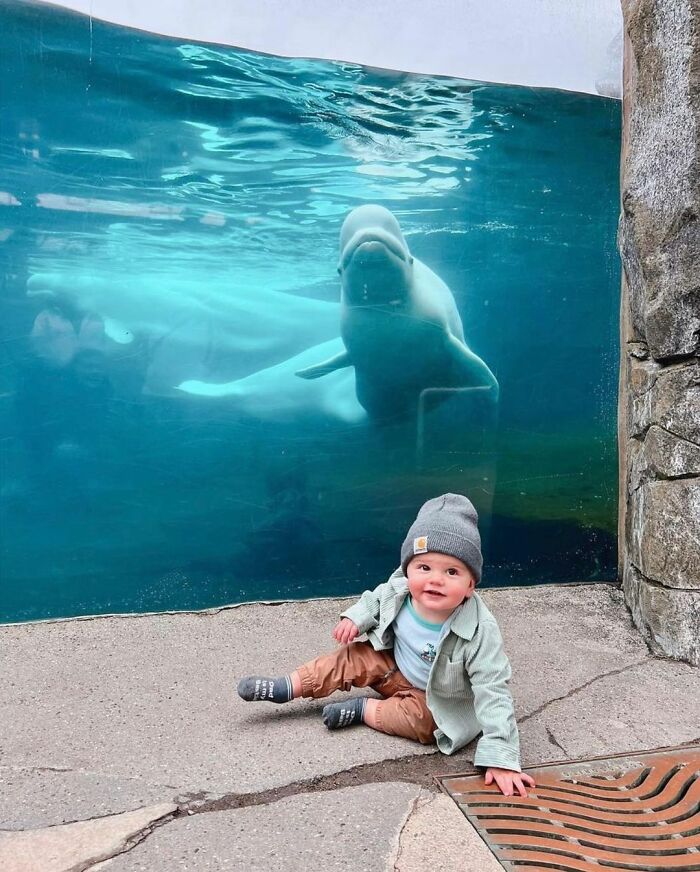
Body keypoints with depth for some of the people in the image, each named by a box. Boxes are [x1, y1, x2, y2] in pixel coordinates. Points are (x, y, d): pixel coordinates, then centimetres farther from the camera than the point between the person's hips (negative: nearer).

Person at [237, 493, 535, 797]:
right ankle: (284, 688, 0)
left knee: (421, 722, -29)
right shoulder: (398, 590, -24)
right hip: (393, 665, 4)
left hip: (435, 697, -4)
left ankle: (363, 709, -9)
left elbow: (493, 694, -32)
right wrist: (356, 617, -14)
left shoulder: (480, 632, -37)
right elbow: (376, 599, 3)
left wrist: (501, 757, -35)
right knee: (352, 658, -10)